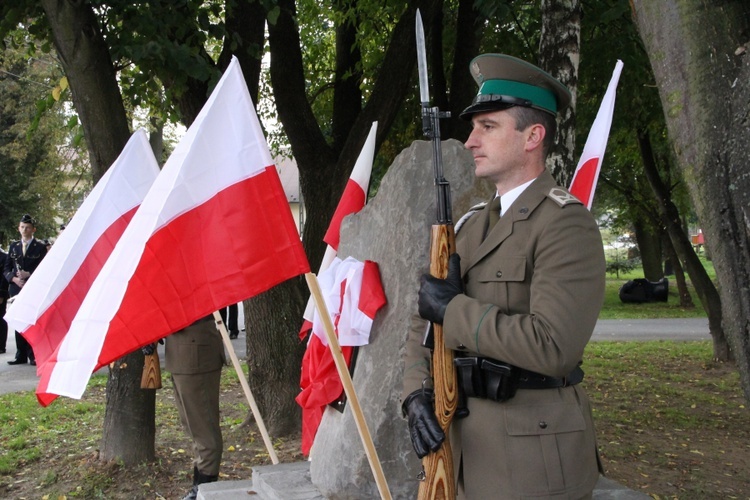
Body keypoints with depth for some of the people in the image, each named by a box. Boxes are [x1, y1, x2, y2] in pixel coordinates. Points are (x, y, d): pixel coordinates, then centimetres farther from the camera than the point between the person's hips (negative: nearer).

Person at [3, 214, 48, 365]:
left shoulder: (40, 247, 3)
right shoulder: (13, 246, 15)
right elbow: (6, 269, 12)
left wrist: (28, 274, -14)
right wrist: (14, 278, -6)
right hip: (16, 288, 4)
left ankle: (33, 355, 0)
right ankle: (21, 355, 9)